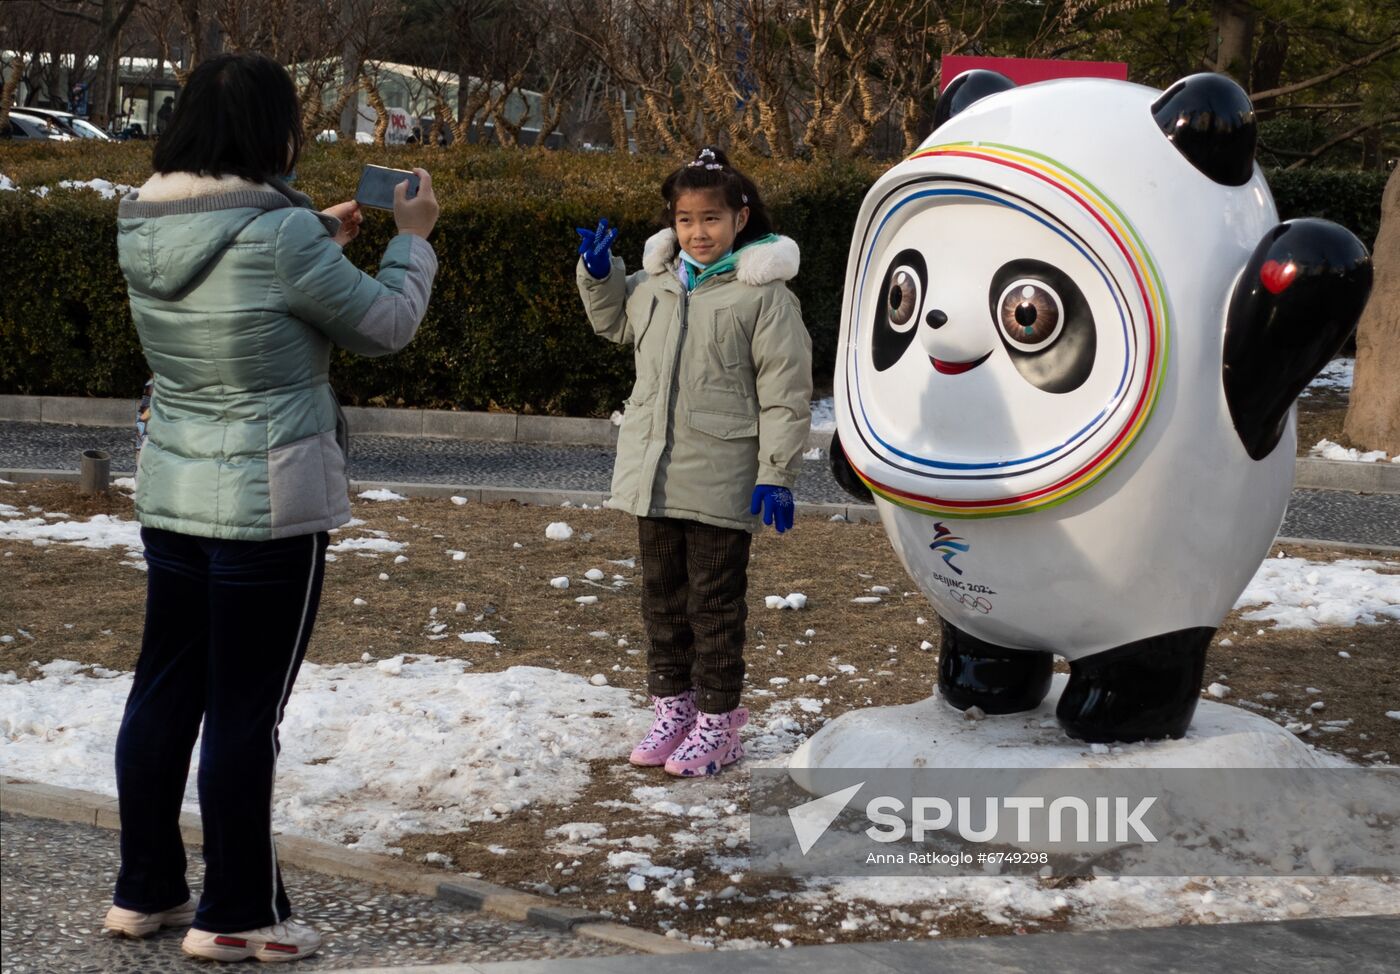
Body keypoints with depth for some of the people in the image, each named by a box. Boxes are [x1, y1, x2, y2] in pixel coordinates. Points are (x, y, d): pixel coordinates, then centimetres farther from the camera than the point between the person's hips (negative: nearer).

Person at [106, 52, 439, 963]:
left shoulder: (144, 226, 1)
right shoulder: (280, 232, -20)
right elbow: (385, 326, -7)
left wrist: (323, 236, 21)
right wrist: (413, 237, 8)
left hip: (172, 494, 7)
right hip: (270, 503, -7)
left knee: (165, 689, 15)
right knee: (245, 710, 2)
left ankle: (146, 890, 26)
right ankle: (235, 916, 12)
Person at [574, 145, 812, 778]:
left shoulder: (762, 293, -10)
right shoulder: (654, 284, 9)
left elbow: (786, 392, -11)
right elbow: (614, 322, 31)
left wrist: (776, 474, -14)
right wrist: (599, 276, 13)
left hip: (722, 483, -6)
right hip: (653, 475, 6)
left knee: (715, 601, 4)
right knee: (662, 595, 14)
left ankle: (717, 719, 14)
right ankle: (672, 706, 27)